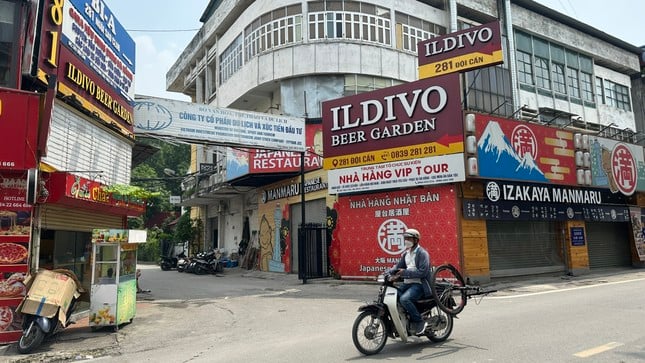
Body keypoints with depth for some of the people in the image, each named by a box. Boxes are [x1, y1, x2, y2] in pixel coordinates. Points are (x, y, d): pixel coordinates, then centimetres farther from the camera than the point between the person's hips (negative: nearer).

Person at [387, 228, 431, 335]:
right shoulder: (406, 253, 17)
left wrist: (405, 272, -20)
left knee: (404, 299, -30)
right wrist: (389, 272, -7)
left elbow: (423, 272, -19)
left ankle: (420, 322, -14)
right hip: (407, 283, 8)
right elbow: (398, 266, 14)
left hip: (419, 284, -8)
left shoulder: (422, 253, -9)